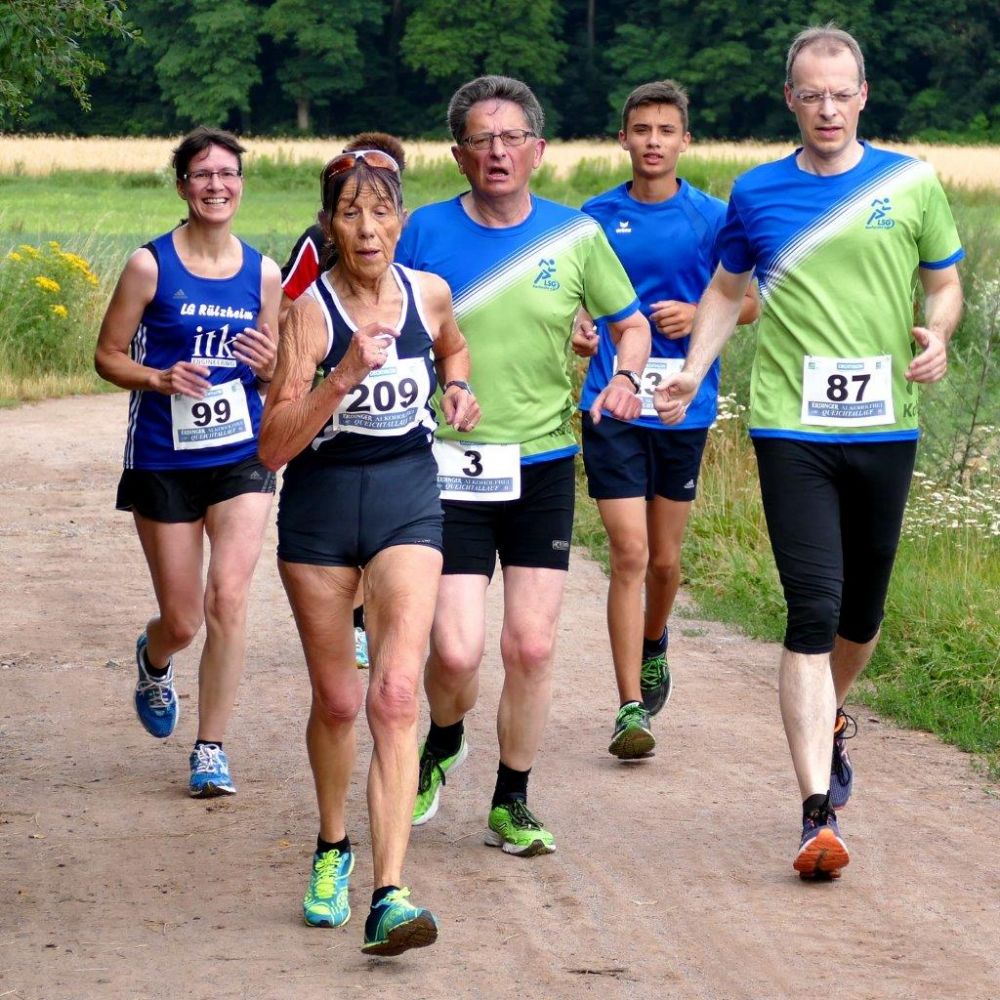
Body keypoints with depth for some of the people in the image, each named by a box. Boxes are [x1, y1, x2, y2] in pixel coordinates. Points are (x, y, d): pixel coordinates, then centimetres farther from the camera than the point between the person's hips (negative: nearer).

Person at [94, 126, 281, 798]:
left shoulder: (263, 274, 3)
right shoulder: (150, 265, -5)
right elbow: (109, 355, 0)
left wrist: (270, 368, -11)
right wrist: (160, 378, -18)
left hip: (242, 457, 1)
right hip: (164, 460, -1)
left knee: (229, 596, -15)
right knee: (182, 620, 6)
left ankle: (212, 748, 0)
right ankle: (153, 661, 45)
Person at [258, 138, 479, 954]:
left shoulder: (429, 295, 0)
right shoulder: (310, 310, -11)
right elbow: (273, 446, -16)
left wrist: (457, 387, 5)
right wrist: (346, 375, -27)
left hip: (407, 501, 1)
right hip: (320, 505, -1)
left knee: (395, 696, -15)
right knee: (336, 700, 12)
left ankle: (390, 896, -22)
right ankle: (332, 849, 40)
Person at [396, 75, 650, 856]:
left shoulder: (575, 235, 2)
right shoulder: (424, 233, -2)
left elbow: (631, 324, 14)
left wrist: (624, 375, -6)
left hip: (543, 468, 2)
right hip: (449, 469, -1)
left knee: (532, 646, 0)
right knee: (457, 650, -9)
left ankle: (512, 805, 18)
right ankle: (444, 746, 24)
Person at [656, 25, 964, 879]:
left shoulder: (909, 184, 4)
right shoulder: (757, 194, 5)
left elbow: (945, 282, 13)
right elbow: (727, 291, 19)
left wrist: (937, 335, -9)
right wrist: (689, 374, 5)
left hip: (884, 425, 2)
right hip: (792, 427, -1)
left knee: (862, 609, 14)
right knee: (812, 611, -12)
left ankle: (827, 721, 46)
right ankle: (819, 815, -14)